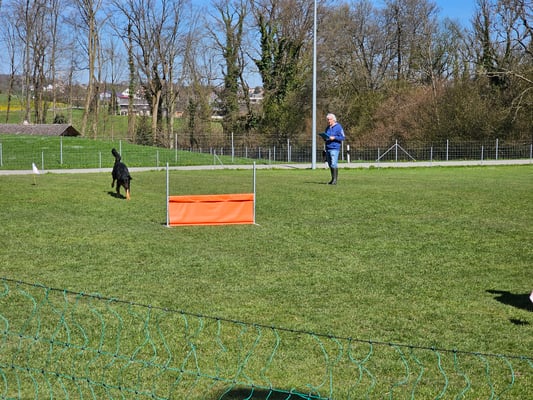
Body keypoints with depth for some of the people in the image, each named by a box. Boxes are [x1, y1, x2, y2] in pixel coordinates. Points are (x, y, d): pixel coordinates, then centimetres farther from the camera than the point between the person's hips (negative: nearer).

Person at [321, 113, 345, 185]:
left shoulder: (338, 127, -3)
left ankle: (335, 180, -13)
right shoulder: (328, 128, 18)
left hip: (334, 148, -7)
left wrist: (334, 138, -18)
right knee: (330, 164, 8)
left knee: (334, 164, -14)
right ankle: (332, 179, 15)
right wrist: (324, 138, 4)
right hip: (328, 148, 7)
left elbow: (342, 137, -6)